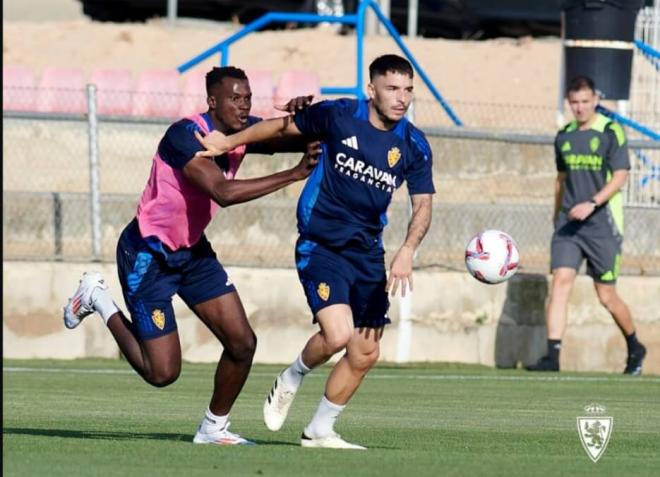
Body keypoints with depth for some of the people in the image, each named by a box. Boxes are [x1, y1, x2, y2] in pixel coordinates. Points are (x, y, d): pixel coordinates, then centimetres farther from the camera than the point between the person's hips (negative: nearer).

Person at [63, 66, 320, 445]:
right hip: (147, 256, -8)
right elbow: (223, 192, -40)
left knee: (242, 343, -3)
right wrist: (293, 175, -42)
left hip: (192, 251, 8)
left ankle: (215, 428, 18)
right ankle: (98, 300, 15)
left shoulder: (244, 133, -5)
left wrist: (300, 114, -21)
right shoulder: (186, 135, -28)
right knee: (162, 372, -5)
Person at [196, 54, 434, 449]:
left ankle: (320, 431, 23)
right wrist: (230, 141, 11)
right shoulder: (338, 116, -9)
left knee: (365, 354, 4)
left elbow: (423, 204, -2)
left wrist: (406, 252, -20)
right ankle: (292, 379, 8)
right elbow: (284, 127, 6)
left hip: (368, 253, 5)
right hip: (321, 246, -5)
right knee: (337, 334, -24)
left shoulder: (414, 146, -2)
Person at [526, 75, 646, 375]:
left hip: (601, 224, -4)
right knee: (560, 282, -13)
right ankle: (552, 356, -17)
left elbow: (620, 177, -11)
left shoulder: (610, 132, -5)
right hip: (568, 224, 4)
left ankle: (635, 348, 27)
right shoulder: (564, 136, 12)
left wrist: (591, 204, -23)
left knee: (606, 296, 2)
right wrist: (557, 215, 24)